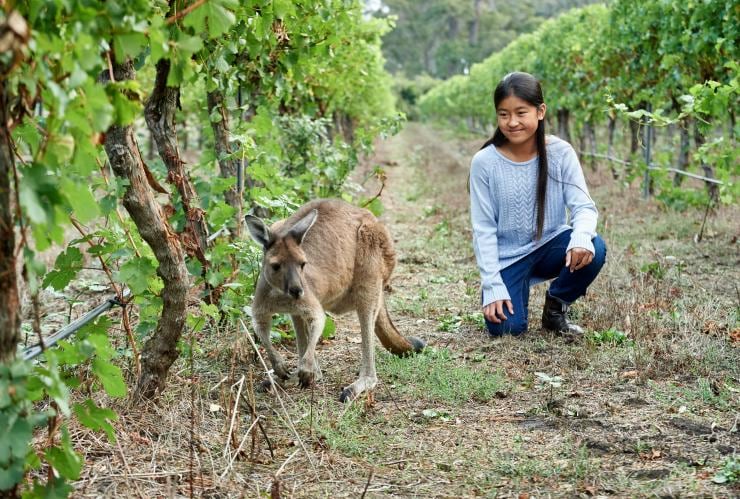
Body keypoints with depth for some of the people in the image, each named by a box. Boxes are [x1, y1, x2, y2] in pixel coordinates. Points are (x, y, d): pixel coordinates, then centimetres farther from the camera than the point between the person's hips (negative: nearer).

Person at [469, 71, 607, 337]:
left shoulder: (560, 153, -11)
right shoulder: (484, 162, -14)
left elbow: (583, 206, -15)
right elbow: (483, 228, -10)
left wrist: (581, 238, -39)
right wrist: (493, 286, -16)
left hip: (550, 245, 2)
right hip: (508, 256, -1)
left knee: (593, 249, -29)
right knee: (506, 327, -21)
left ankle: (556, 308, 0)